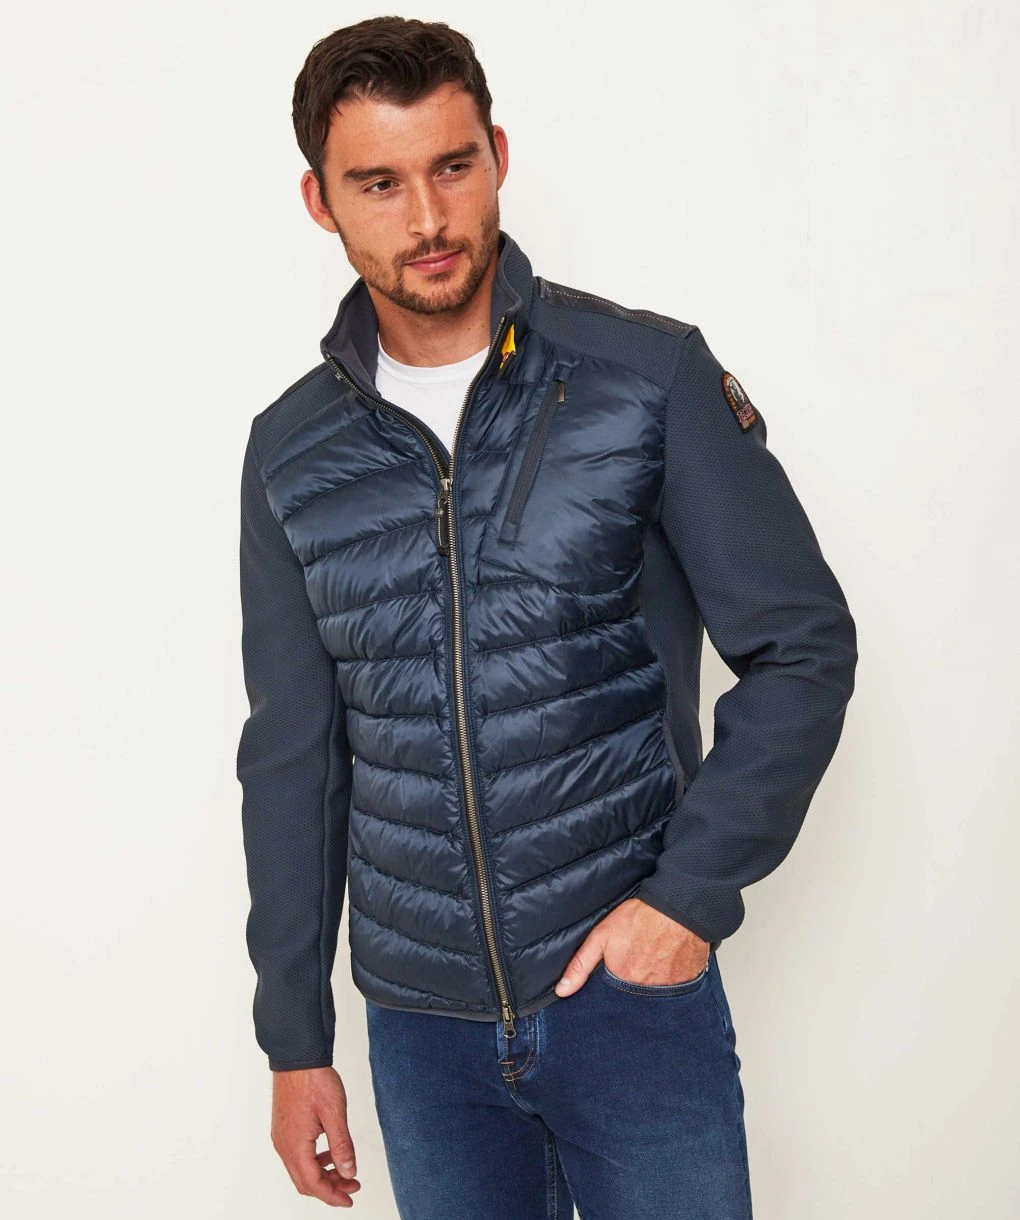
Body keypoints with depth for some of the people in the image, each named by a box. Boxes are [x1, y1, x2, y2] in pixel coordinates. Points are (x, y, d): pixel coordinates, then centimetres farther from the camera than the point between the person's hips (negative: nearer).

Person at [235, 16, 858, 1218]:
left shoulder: (651, 376, -8)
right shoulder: (291, 452, 1)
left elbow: (804, 645, -5)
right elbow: (292, 756, 6)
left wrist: (694, 892, -12)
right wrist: (294, 1039, 8)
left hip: (635, 990, -2)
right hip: (420, 1026, 3)